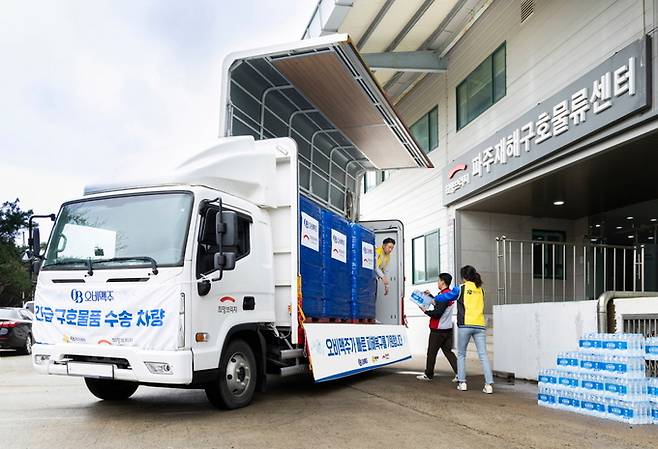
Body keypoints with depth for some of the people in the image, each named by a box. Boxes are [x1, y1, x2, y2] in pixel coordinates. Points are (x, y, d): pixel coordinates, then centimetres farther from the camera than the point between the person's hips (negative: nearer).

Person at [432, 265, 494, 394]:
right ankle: (489, 384, -9)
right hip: (480, 325, 3)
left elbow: (446, 296, 15)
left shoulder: (461, 289, 2)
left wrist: (435, 299, 36)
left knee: (461, 354, 11)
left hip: (465, 325, -3)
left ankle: (462, 382, 9)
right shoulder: (480, 290, 14)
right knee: (483, 355, -1)